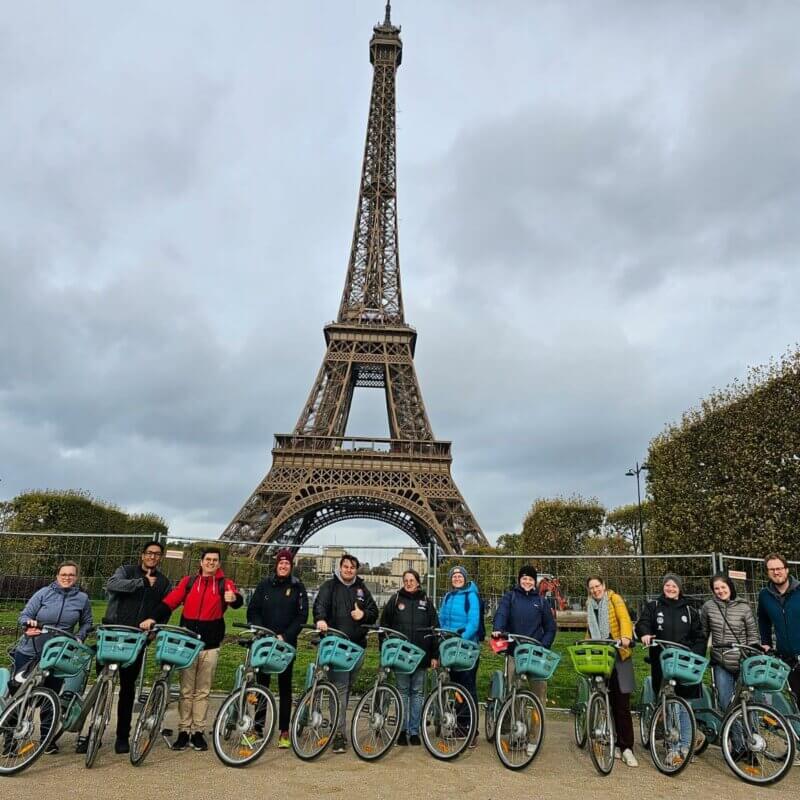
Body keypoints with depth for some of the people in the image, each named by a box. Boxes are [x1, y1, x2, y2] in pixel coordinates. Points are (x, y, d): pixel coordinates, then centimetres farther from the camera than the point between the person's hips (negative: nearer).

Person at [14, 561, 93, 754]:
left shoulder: (82, 598, -1)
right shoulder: (44, 593, -4)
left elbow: (86, 624, 10)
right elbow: (24, 615, -5)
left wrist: (79, 637, -7)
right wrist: (30, 622, -26)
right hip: (29, 651, -1)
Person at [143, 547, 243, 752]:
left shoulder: (224, 583, 1)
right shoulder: (188, 581, 7)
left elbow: (238, 600, -16)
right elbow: (170, 601, 0)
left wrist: (234, 598, -40)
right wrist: (154, 618, -14)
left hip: (210, 644, -1)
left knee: (203, 691, 7)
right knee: (186, 690, 8)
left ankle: (198, 732, 17)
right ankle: (184, 732, 17)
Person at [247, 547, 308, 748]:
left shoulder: (298, 587, 1)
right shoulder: (264, 584, 4)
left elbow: (302, 616, -3)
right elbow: (253, 611, 3)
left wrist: (285, 636, -12)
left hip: (287, 644, -1)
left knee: (285, 686, 6)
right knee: (261, 684, 5)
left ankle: (284, 731, 14)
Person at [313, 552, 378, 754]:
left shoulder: (361, 588, 15)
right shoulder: (329, 586, 3)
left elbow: (374, 612, 14)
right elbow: (320, 604, -13)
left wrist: (363, 614, -8)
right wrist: (320, 620, -34)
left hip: (357, 645, 5)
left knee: (348, 687, 13)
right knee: (340, 687, -10)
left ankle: (339, 727, 29)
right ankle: (339, 734, -7)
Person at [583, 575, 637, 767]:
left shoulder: (614, 598, -1)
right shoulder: (590, 605, 15)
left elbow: (624, 618, -17)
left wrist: (625, 637, -34)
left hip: (618, 654, -4)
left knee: (622, 703, -5)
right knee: (609, 702, 6)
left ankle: (626, 748, 0)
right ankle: (616, 744, 15)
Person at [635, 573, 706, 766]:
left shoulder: (689, 611, 11)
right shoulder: (653, 607, 7)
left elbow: (699, 637, 10)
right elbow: (642, 623, -7)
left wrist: (695, 655, -5)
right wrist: (644, 634, -28)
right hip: (661, 663, 0)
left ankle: (684, 747, 12)